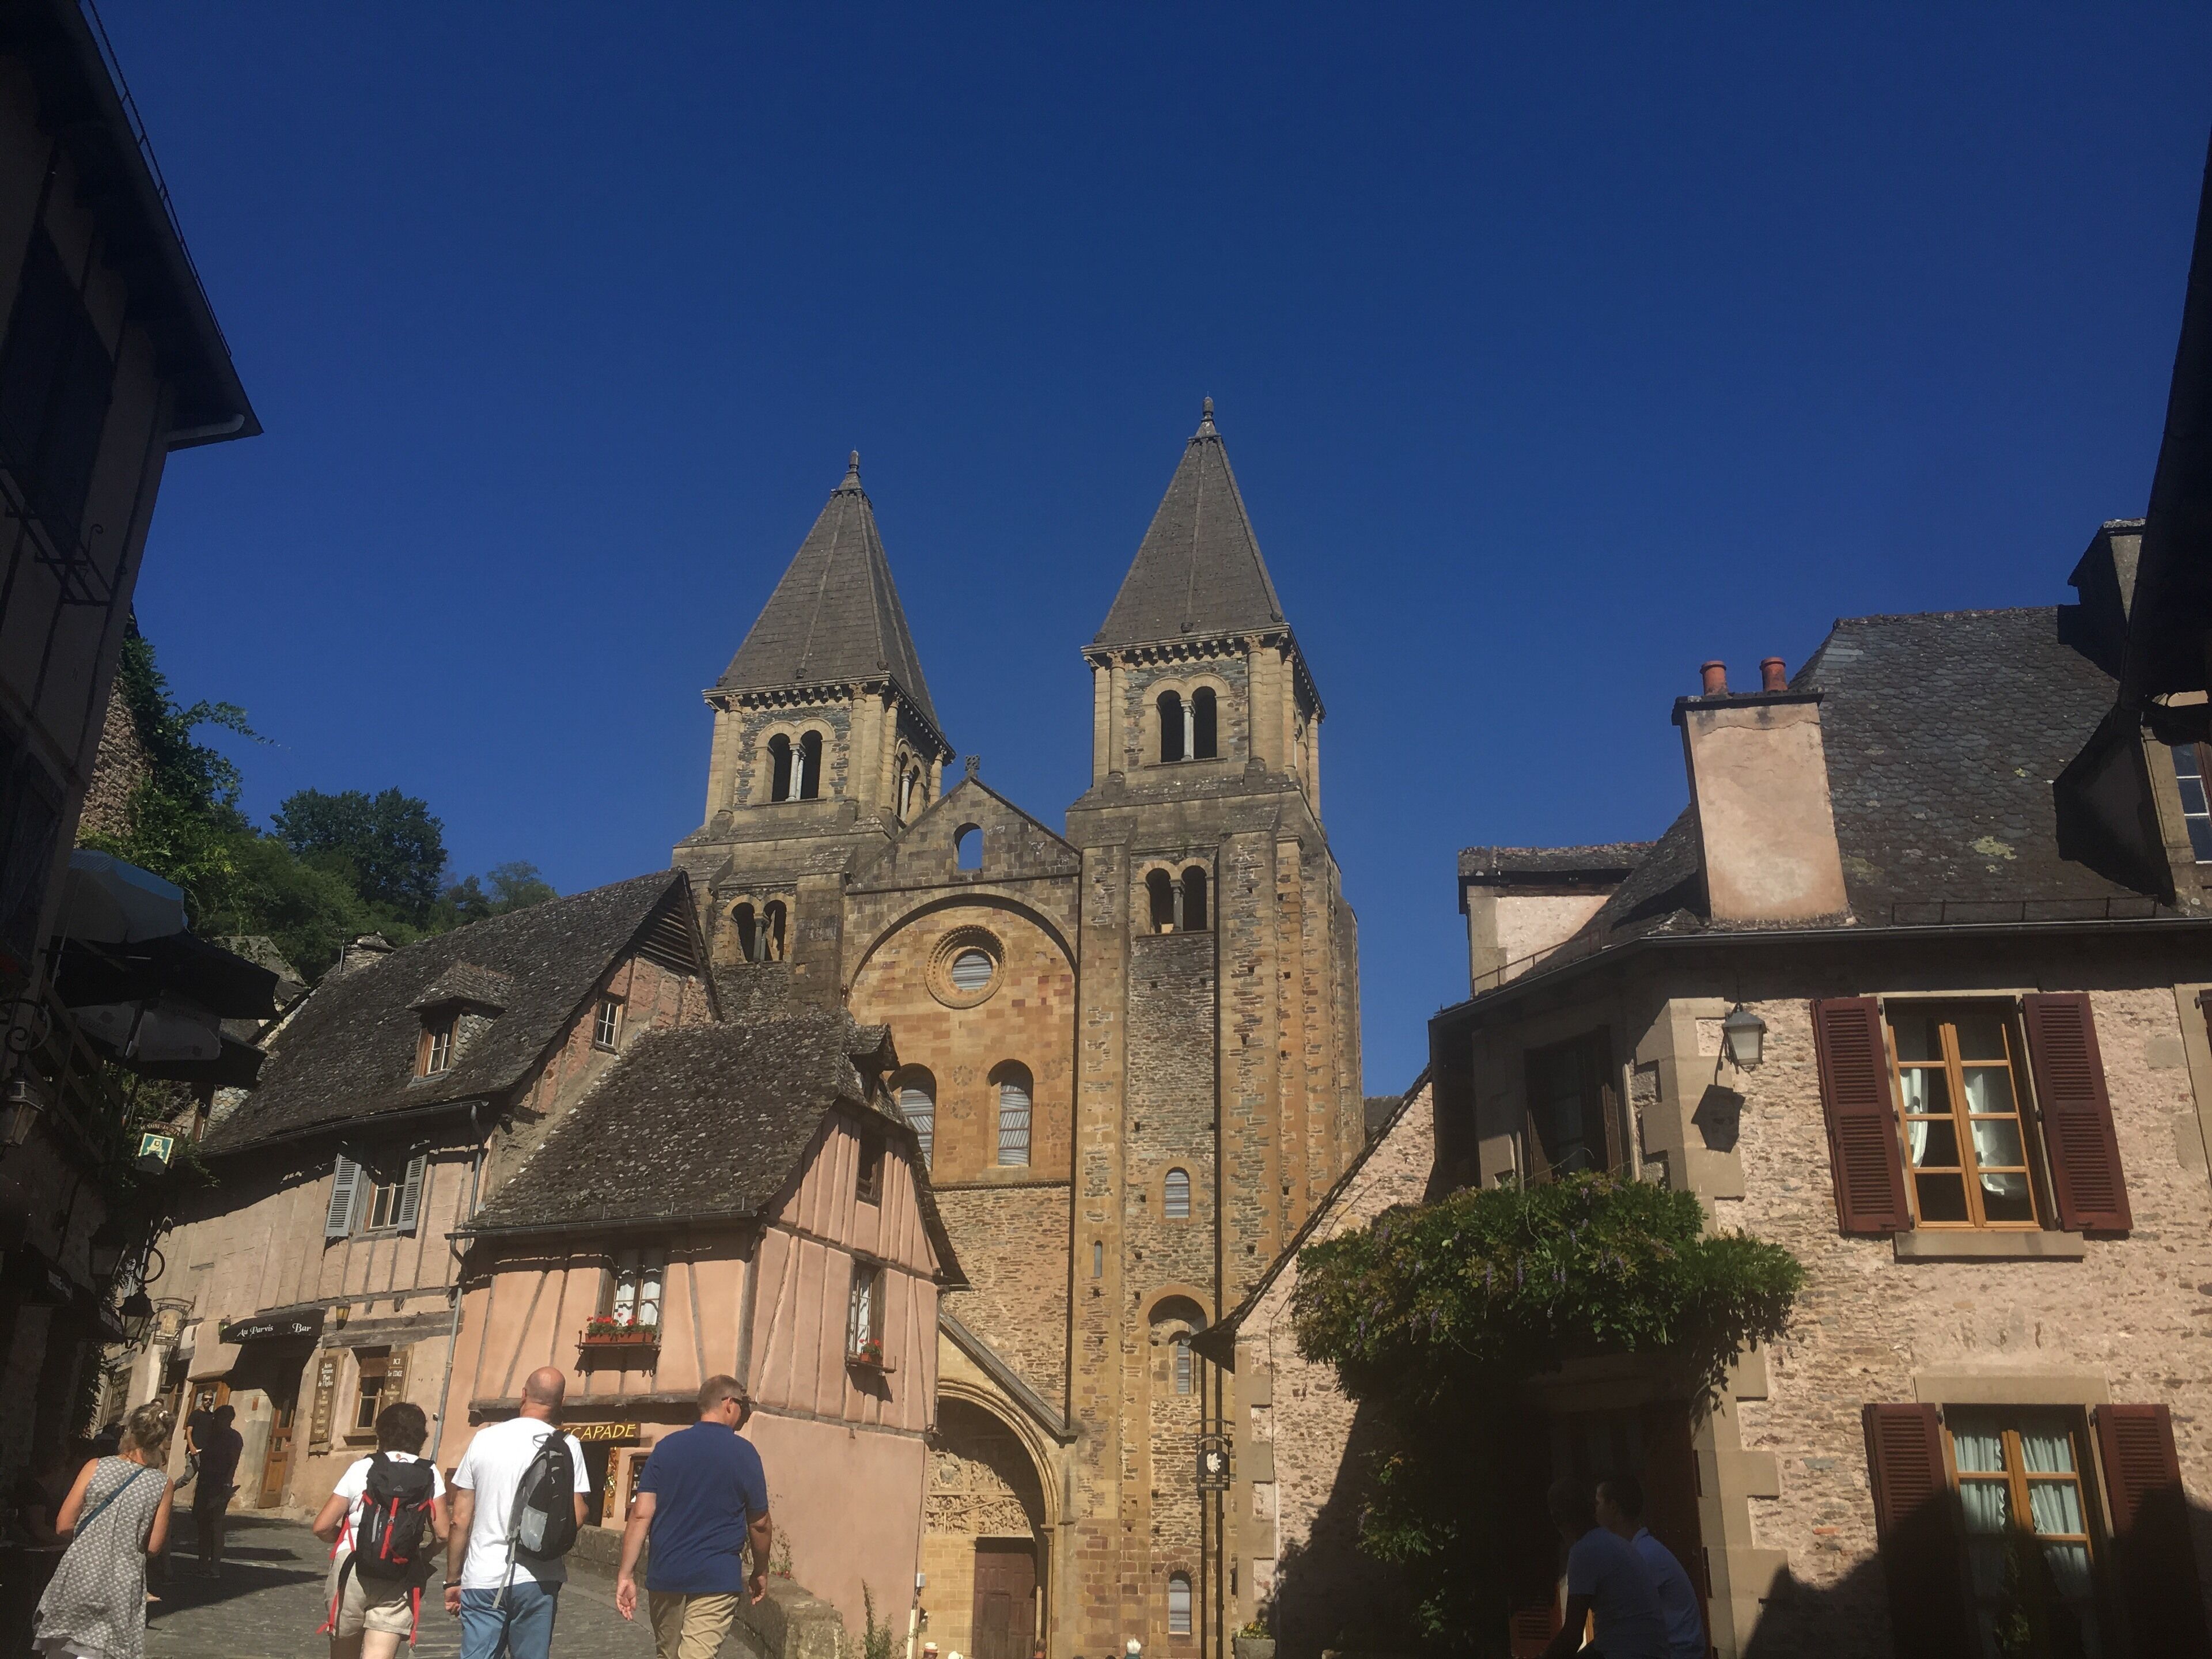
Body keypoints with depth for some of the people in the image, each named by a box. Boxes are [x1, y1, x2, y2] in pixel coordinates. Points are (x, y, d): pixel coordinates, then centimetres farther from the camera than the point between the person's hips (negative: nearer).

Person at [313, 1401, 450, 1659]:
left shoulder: (362, 1468, 3)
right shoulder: (429, 1474, 4)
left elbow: (322, 1527, 0)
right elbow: (442, 1533, -2)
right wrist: (424, 1556, 18)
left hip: (353, 1568, 1)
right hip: (398, 1580, 0)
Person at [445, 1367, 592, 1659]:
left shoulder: (484, 1439, 3)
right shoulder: (566, 1445, -4)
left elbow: (459, 1520, 5)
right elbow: (576, 1516, -8)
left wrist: (453, 1580, 14)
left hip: (482, 1580, 1)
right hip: (537, 1580, -1)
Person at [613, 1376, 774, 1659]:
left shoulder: (667, 1447, 2)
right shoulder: (743, 1452, -5)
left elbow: (641, 1514, -4)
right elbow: (759, 1523, 1)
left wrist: (626, 1574, -1)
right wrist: (761, 1571, 16)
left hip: (665, 1574, 4)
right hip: (717, 1578, -4)